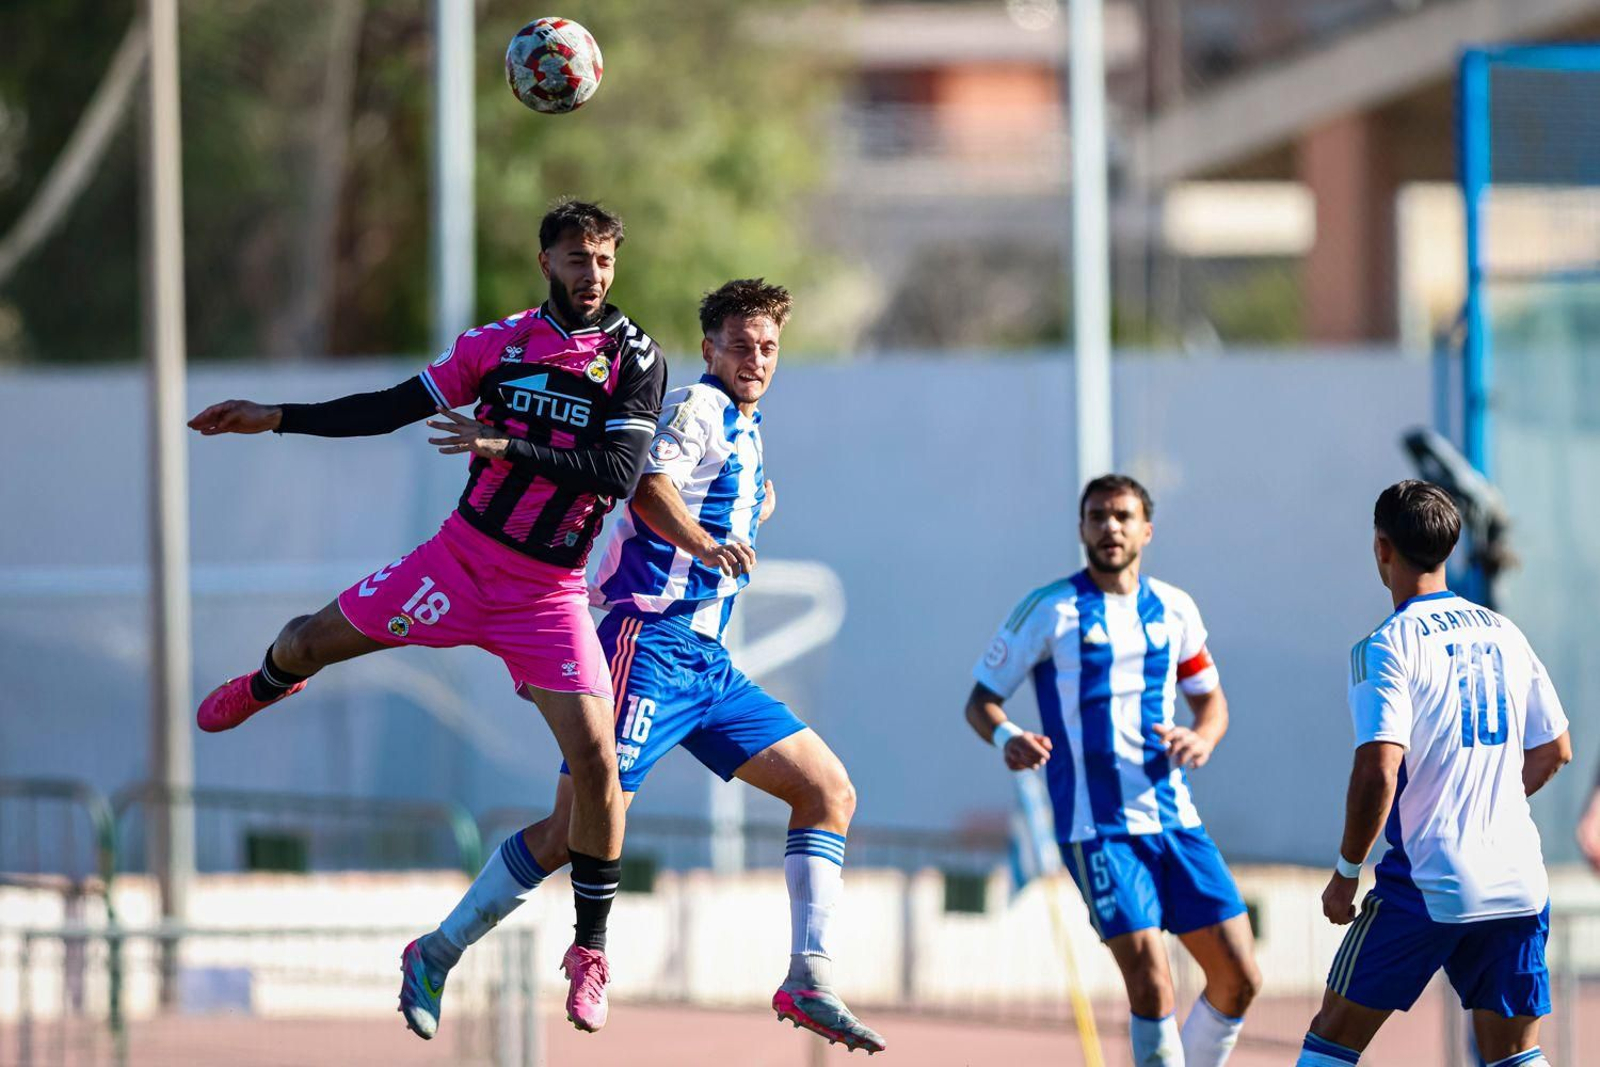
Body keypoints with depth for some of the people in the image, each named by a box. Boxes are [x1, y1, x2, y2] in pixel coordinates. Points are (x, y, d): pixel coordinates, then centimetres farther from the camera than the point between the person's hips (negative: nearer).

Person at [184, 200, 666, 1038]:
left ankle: (590, 951, 1)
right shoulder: (501, 341, 2)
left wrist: (508, 446, -25)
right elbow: (397, 408, 10)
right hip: (461, 556, 3)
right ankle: (265, 687, 51)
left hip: (549, 593, -3)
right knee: (313, 640, 10)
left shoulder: (636, 361, -7)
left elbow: (620, 472, -18)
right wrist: (277, 419, 9)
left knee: (596, 761, -15)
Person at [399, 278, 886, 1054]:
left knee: (830, 791, 2)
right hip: (651, 646, -9)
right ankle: (438, 950, 0)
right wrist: (708, 546, -43)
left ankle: (809, 980, -3)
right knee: (578, 829, -14)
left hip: (705, 662, 9)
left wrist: (754, 512, 25)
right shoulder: (697, 407, -7)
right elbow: (649, 488, -28)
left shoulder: (742, 428, 20)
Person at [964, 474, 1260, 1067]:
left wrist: (1203, 737, -3)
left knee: (1238, 977, 2)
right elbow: (981, 698, 1)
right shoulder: (1050, 610, -2)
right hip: (1098, 828, -5)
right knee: (1151, 985, -18)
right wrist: (1006, 736, -22)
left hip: (1175, 817, 5)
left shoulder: (1174, 609, 11)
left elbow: (1210, 697, 21)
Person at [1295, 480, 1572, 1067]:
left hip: (1428, 883, -5)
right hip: (1519, 883, 5)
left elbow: (1378, 772, -20)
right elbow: (1554, 751, 18)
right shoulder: (1503, 634, 10)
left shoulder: (1385, 648, -9)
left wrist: (1346, 874, -8)